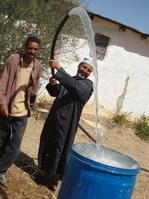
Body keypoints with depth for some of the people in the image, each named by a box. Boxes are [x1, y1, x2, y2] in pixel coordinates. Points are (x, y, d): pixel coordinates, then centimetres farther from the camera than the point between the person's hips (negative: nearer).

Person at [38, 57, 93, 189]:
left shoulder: (87, 84, -10)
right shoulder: (69, 80, 12)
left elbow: (75, 87, -32)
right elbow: (55, 93, 24)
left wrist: (59, 69, -36)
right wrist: (52, 84, 0)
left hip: (66, 123, -7)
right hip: (53, 118, 7)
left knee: (60, 149, 2)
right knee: (47, 144, 17)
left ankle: (55, 176, 21)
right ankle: (46, 171, 36)